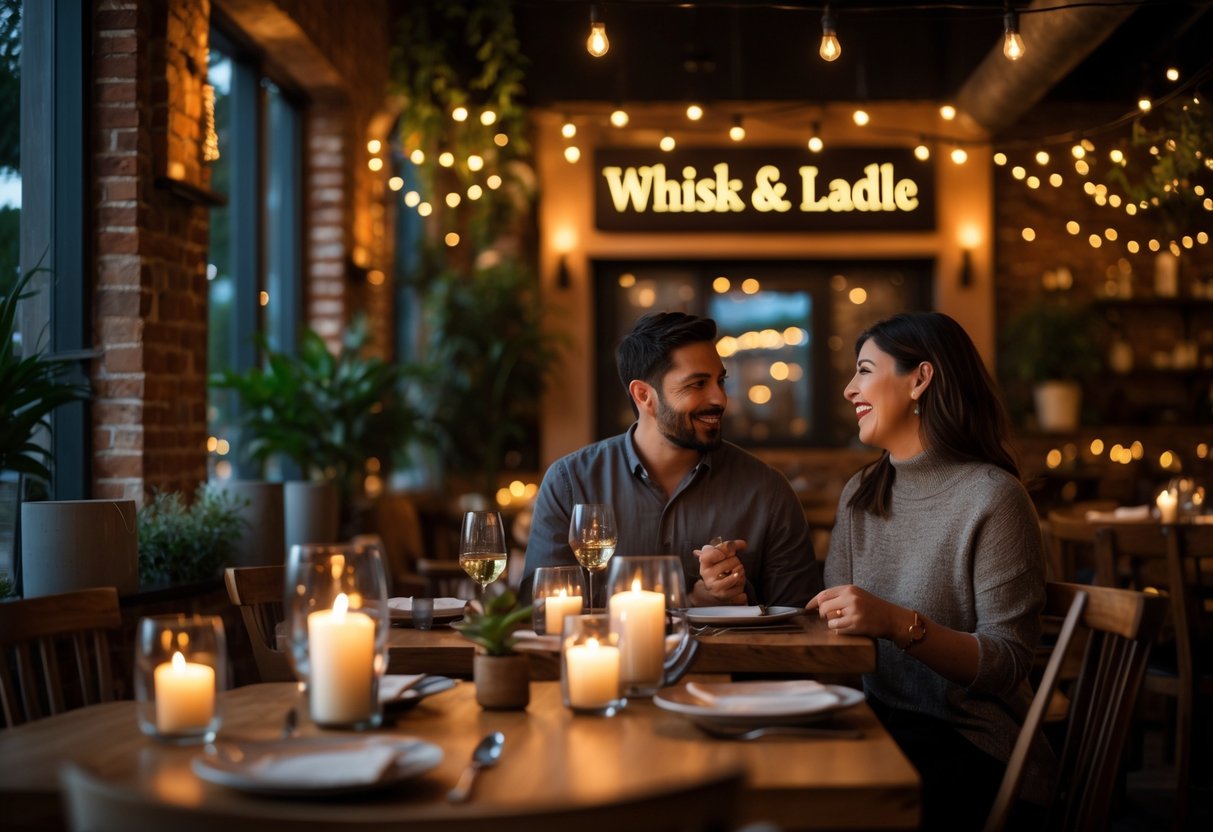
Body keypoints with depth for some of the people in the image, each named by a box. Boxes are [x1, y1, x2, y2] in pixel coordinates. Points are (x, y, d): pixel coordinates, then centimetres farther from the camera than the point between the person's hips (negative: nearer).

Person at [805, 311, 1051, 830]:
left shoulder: (992, 498, -11)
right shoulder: (859, 496, 13)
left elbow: (1008, 661, -14)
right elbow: (833, 627, 9)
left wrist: (901, 624, -29)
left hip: (965, 739, -6)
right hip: (876, 719, 6)